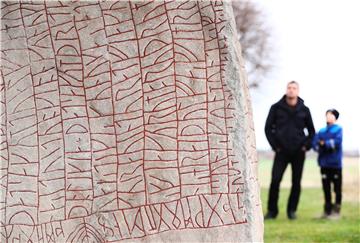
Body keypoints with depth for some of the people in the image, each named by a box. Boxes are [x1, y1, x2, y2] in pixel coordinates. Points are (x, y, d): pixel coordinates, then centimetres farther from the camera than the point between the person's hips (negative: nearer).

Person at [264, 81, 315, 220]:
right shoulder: (276, 108, 1)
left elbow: (311, 131, 14)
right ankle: (272, 210, 0)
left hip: (298, 152, 1)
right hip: (282, 151, -1)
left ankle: (292, 210, 14)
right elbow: (268, 128, 4)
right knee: (275, 180, -9)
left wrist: (306, 145, 1)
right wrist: (275, 145, -3)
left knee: (296, 182, 3)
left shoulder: (304, 110, 5)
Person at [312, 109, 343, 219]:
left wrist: (324, 144, -9)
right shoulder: (321, 131, 11)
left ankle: (336, 210, 5)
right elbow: (315, 144, 2)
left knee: (337, 188, 0)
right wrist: (329, 146, -13)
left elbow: (337, 142, -17)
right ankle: (327, 210, 17)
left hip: (335, 164, -4)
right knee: (326, 188, 9)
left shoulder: (338, 129, -2)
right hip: (324, 164, 4)